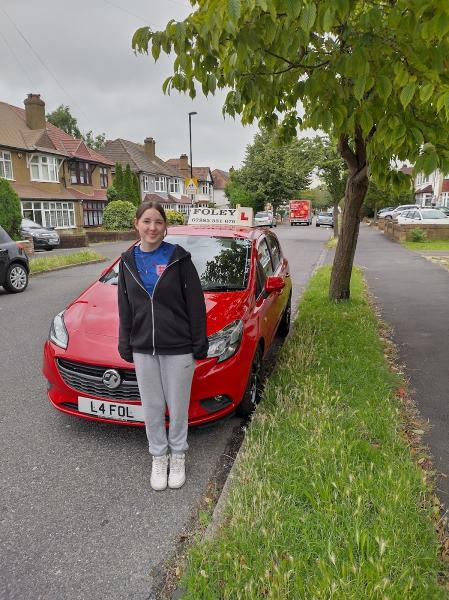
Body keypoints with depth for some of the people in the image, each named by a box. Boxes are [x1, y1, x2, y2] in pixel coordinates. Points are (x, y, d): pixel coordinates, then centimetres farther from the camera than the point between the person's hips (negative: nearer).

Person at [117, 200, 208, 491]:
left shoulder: (179, 258, -8)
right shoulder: (128, 261, 4)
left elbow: (195, 304, -7)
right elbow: (125, 307, 9)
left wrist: (199, 343, -8)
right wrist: (125, 344, 8)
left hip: (178, 348, -3)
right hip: (143, 349, 3)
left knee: (178, 406, 12)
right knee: (152, 407, 15)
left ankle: (178, 455, 35)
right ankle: (159, 456, 36)